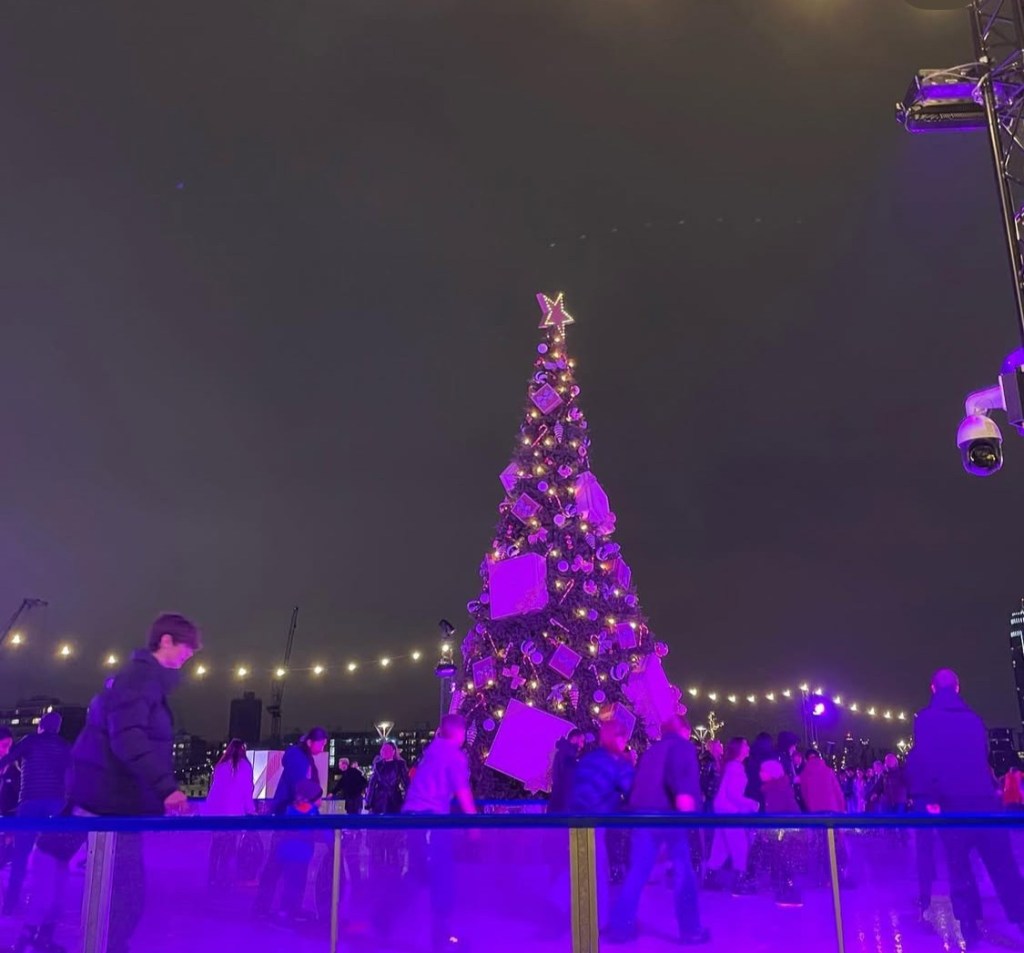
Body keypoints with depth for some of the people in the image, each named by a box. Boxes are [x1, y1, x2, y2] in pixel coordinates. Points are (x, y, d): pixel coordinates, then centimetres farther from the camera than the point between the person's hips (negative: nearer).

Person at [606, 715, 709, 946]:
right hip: (668, 812, -5)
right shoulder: (684, 746, 5)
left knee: (637, 871, 9)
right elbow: (678, 771, -16)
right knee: (683, 871, 7)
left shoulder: (652, 750, 25)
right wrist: (682, 793, -29)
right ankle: (690, 929, 12)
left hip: (642, 812, 6)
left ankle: (620, 927, 8)